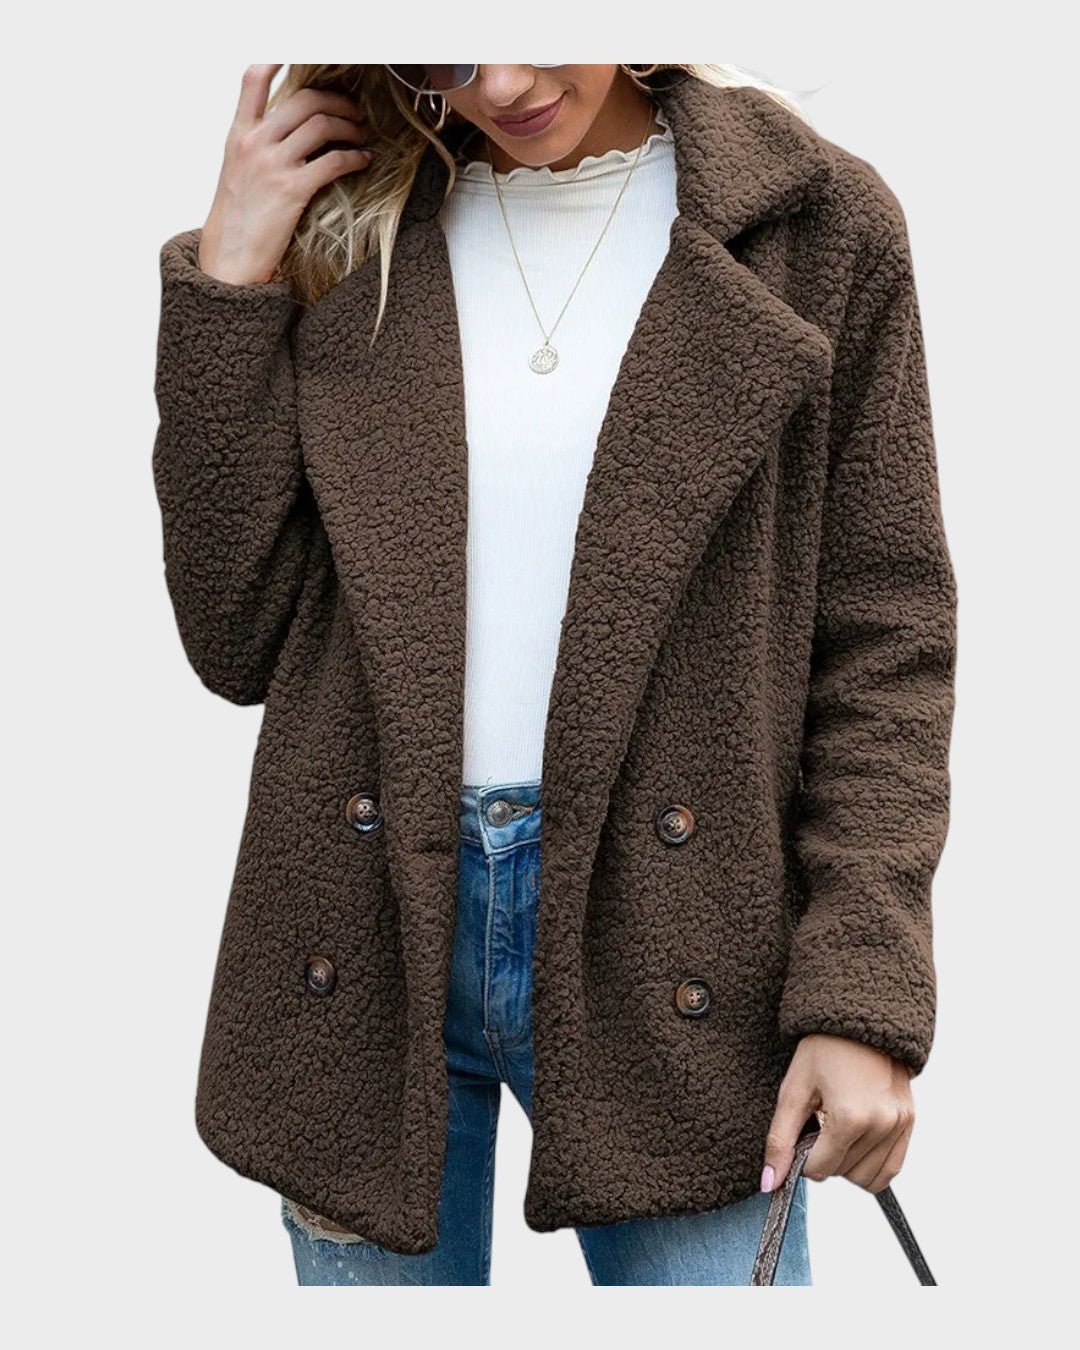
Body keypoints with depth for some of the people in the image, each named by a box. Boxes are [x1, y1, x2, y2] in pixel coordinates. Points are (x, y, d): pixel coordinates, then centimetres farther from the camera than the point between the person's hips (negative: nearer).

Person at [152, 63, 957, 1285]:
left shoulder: (816, 225, -1)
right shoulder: (343, 228, 4)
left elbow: (885, 644, -1)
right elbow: (239, 642, 1)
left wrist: (863, 998, -10)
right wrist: (226, 288, -5)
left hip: (664, 941, -1)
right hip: (370, 927, 2)